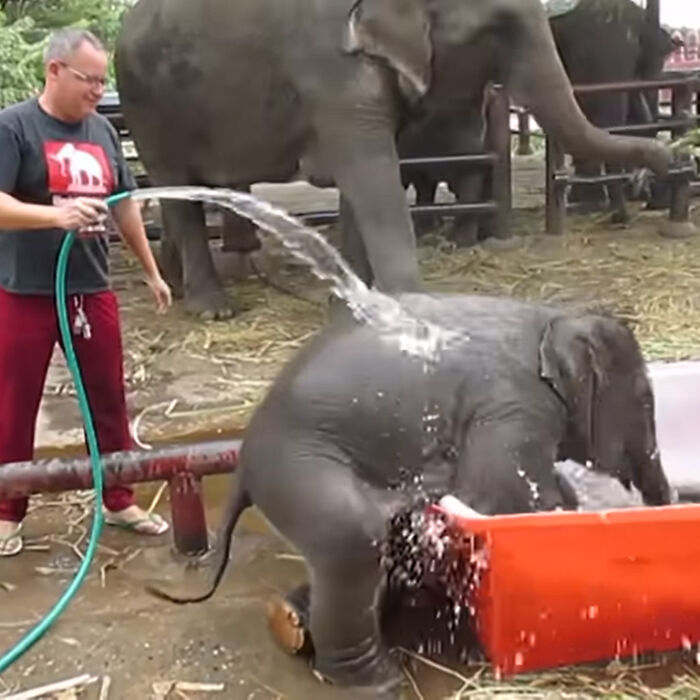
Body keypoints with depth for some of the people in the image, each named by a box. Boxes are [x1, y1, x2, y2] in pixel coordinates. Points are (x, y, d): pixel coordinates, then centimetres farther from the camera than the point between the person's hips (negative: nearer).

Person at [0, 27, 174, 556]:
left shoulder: (103, 132, 9)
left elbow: (125, 205, 17)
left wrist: (152, 272, 19)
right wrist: (57, 216, -33)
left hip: (93, 290, 5)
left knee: (110, 400, 11)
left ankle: (119, 501, 25)